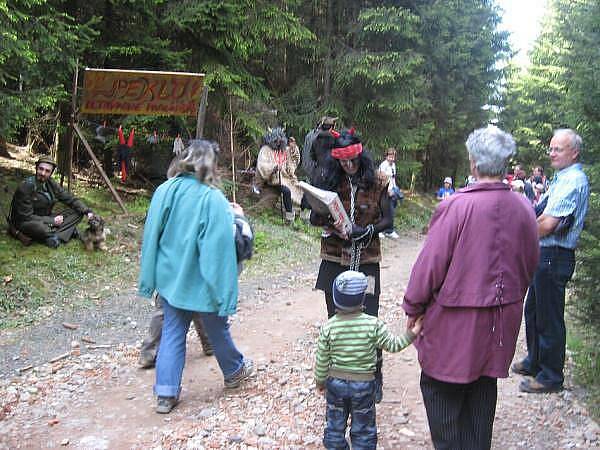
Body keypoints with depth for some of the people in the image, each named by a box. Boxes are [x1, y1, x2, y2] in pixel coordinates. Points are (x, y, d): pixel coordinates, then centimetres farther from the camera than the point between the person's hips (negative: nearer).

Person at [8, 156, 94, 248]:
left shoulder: (51, 184, -2)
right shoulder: (25, 187, -21)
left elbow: (70, 199, 3)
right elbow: (26, 217, -22)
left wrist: (87, 211, -11)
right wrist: (52, 221, -22)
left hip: (46, 220, 7)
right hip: (26, 223, -7)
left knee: (77, 212, -7)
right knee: (38, 226, -43)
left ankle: (54, 237, -25)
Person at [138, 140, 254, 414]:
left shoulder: (164, 190, -6)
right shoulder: (213, 199, -20)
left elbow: (152, 235, 0)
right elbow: (218, 246, -23)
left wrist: (150, 278, 8)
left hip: (169, 276, 4)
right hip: (201, 281, -4)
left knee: (172, 332, 13)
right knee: (217, 329, 17)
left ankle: (166, 393, 13)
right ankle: (234, 372, 41)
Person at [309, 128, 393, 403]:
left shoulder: (376, 182, -2)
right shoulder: (330, 181, 2)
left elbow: (387, 220, 2)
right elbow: (314, 218, 4)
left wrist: (367, 231, -17)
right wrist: (333, 225, -17)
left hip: (366, 259, -2)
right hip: (334, 259, 2)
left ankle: (374, 377, 15)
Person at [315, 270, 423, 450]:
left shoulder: (328, 327, -13)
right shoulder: (373, 325, -17)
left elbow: (322, 360, -5)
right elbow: (392, 345, -9)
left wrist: (320, 381, 9)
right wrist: (411, 334, -4)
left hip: (335, 382, 1)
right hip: (364, 383, -1)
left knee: (335, 425, 19)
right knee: (363, 429, 17)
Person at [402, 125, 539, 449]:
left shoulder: (456, 206, -22)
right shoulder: (523, 208, -4)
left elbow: (430, 264, -17)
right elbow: (530, 264, 9)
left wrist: (413, 308, -3)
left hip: (456, 322, -6)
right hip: (503, 320, 6)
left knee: (442, 388, 11)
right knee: (483, 388, 21)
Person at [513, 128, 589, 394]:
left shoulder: (574, 181, -16)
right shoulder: (562, 178, 15)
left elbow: (548, 224, -21)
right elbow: (542, 213, 16)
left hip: (555, 256, -10)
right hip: (545, 255, 10)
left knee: (549, 318, -1)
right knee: (533, 311, 19)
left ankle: (551, 377, 11)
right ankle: (535, 362, 34)